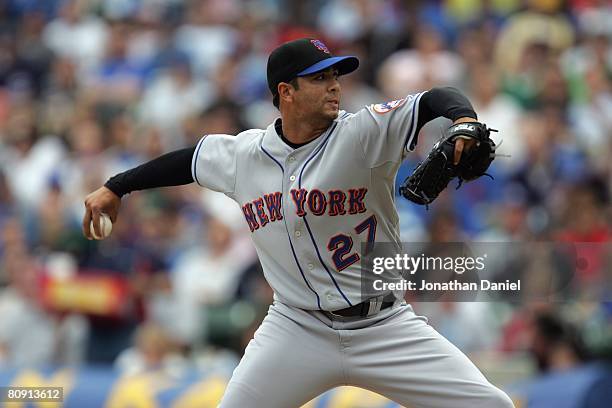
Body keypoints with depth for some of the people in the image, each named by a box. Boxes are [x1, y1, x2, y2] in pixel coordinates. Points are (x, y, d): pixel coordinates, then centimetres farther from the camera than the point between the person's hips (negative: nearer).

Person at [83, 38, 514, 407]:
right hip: (297, 330, 2)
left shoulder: (362, 134, -9)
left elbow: (436, 100, -21)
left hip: (383, 328, -2)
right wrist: (115, 187, 28)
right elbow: (189, 159, 21)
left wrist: (463, 120, -43)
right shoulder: (243, 154, 2)